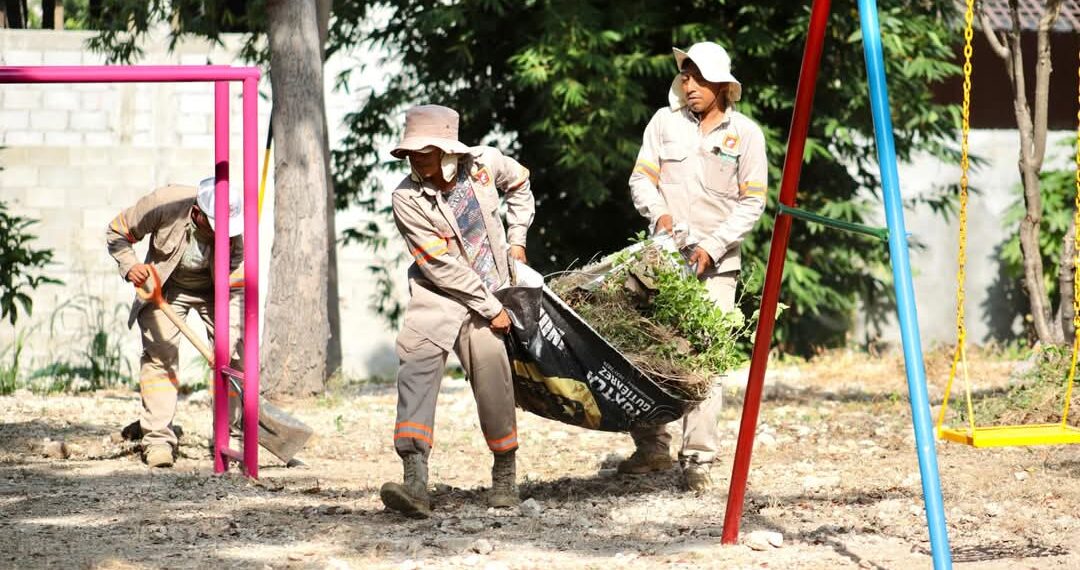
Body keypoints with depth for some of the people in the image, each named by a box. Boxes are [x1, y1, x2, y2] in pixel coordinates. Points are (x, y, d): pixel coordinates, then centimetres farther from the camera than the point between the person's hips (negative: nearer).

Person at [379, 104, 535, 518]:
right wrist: (491, 309, -14)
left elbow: (519, 184, 20)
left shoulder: (484, 163, -7)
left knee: (491, 373, -4)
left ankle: (505, 473, 22)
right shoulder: (408, 200, -16)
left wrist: (516, 239, 15)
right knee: (417, 364, -22)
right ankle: (415, 483, -32)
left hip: (487, 291, 2)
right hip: (438, 294, -2)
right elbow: (442, 266, -16)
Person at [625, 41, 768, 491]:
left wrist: (713, 245, -11)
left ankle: (698, 459, -7)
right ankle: (652, 445, 12)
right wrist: (658, 212, -15)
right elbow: (641, 178, 6)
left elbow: (752, 202, 0)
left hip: (715, 264, -2)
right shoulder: (665, 121, 7)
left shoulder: (745, 133, 2)